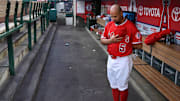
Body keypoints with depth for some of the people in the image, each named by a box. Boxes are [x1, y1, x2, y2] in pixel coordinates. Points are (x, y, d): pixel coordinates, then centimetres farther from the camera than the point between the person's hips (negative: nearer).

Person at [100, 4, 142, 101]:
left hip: (124, 60, -5)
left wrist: (124, 42, -15)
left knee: (122, 86, 9)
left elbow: (138, 45, -14)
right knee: (113, 85, 19)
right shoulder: (109, 25, 0)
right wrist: (111, 41, -15)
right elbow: (102, 40, 5)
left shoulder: (131, 27, -16)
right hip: (111, 59, 5)